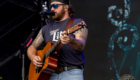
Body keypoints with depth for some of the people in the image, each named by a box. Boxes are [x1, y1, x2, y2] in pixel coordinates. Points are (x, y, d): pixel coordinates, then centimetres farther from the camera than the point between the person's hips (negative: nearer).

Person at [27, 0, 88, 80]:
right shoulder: (46, 28, 21)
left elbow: (81, 46, -13)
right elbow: (32, 47, 24)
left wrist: (71, 41, -35)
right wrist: (33, 58, 1)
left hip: (71, 73, -4)